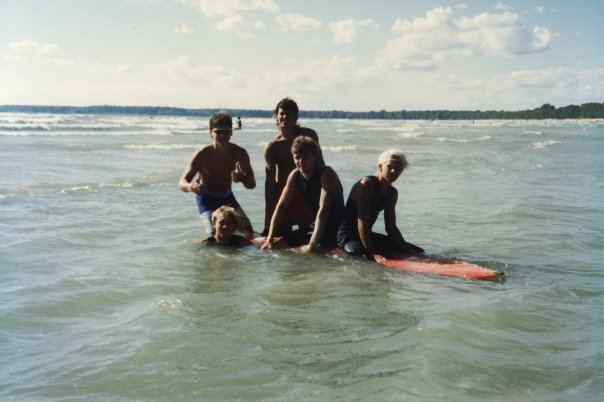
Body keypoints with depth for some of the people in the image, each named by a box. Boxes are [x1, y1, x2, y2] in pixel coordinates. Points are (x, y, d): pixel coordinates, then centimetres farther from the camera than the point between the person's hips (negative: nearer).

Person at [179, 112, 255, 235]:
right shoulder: (202, 154, -22)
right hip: (207, 199, -4)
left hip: (228, 197, 4)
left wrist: (242, 178, -34)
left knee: (249, 232, 6)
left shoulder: (239, 153, -14)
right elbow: (182, 183, -24)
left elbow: (252, 184, -10)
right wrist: (191, 187, -50)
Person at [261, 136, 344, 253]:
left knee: (306, 252, -30)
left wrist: (312, 245, -34)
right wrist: (270, 239, -6)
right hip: (314, 226, 7)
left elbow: (323, 210, -28)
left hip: (334, 229, -7)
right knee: (271, 247, 2)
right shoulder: (295, 175, 0)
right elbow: (281, 206, 2)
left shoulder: (326, 174, -20)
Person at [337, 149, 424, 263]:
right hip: (348, 235, -9)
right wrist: (372, 253, -29)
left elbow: (391, 227, 11)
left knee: (418, 252, 9)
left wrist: (406, 248, -4)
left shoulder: (392, 193, 8)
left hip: (367, 235, 9)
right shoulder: (367, 183, -18)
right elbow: (362, 222, -24)